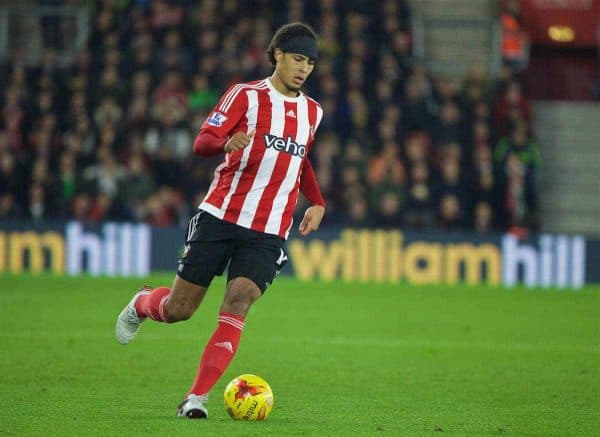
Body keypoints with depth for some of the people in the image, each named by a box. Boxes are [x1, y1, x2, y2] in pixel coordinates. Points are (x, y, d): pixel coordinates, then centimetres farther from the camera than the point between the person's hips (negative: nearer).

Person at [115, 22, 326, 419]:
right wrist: (227, 144, -32)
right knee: (178, 309, 2)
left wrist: (317, 203, 18)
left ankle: (197, 397, -18)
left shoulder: (312, 112, 14)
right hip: (221, 216, -3)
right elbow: (202, 142, -9)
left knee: (237, 304, -19)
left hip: (269, 232, 3)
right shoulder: (246, 95, -2)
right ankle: (142, 304, 39)